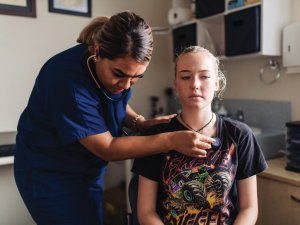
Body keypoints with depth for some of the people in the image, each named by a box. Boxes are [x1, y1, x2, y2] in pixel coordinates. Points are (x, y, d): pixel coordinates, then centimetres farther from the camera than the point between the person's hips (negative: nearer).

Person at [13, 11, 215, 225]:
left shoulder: (119, 67, -13)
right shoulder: (67, 81, -32)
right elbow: (106, 148, -27)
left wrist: (140, 123, -13)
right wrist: (171, 140, -32)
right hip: (49, 175, -6)